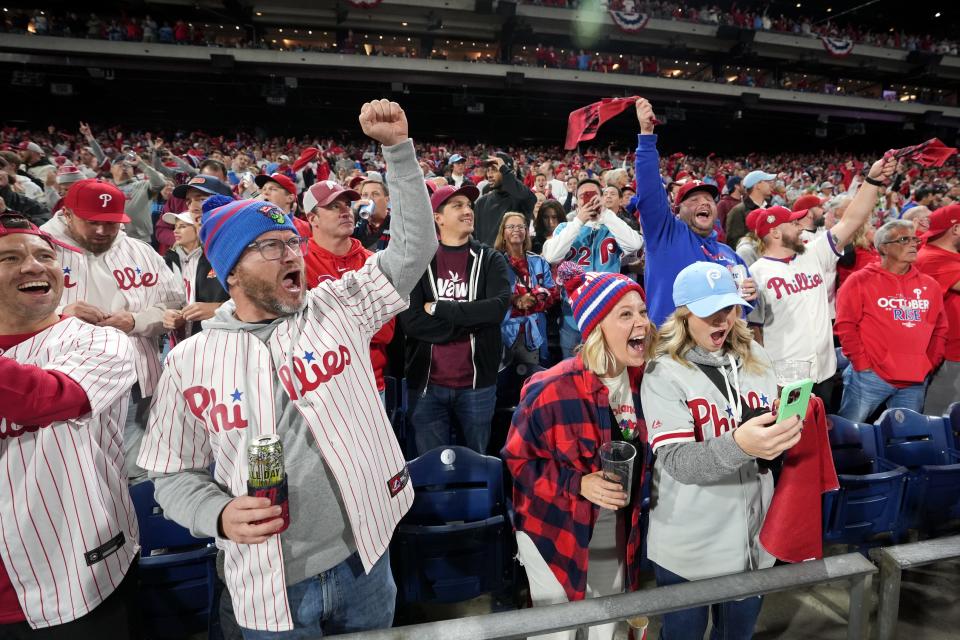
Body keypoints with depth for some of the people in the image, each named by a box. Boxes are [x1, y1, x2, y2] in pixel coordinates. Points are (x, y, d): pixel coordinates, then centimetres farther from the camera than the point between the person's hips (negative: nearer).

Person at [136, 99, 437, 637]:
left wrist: (399, 147, -15)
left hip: (364, 561, 1)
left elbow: (414, 246, -8)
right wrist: (219, 514, -16)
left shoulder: (339, 307, -4)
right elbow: (176, 473, 4)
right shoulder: (190, 361, -5)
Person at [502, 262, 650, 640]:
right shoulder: (552, 390, -27)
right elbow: (517, 458, -17)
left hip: (618, 536, 6)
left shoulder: (643, 381, -7)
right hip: (557, 533, -5)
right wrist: (577, 483, -28)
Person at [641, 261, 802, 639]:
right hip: (688, 545, -4)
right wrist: (738, 445, -41)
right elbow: (677, 462, -24)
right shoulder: (664, 372, -15)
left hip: (752, 533, 4)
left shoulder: (754, 357, 0)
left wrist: (787, 427, -10)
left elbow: (771, 428, 13)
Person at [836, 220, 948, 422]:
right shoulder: (860, 281, -3)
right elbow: (845, 326, -8)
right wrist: (862, 364, -11)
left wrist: (930, 363, 8)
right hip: (870, 377, -5)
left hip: (916, 381, 5)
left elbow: (939, 329, 18)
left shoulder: (929, 285, 12)